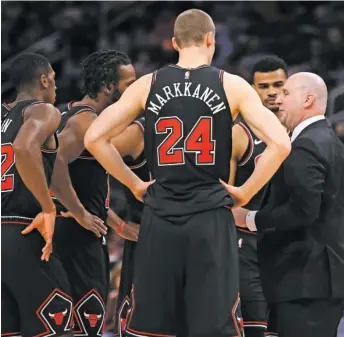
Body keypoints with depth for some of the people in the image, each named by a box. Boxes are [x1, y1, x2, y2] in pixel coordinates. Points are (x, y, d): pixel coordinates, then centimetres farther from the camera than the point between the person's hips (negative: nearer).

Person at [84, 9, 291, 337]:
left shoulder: (147, 85, 4)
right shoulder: (232, 86, -1)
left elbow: (94, 138, 1)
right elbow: (280, 143, -10)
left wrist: (134, 184, 8)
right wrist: (245, 192, 0)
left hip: (160, 218, 2)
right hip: (211, 218, -2)